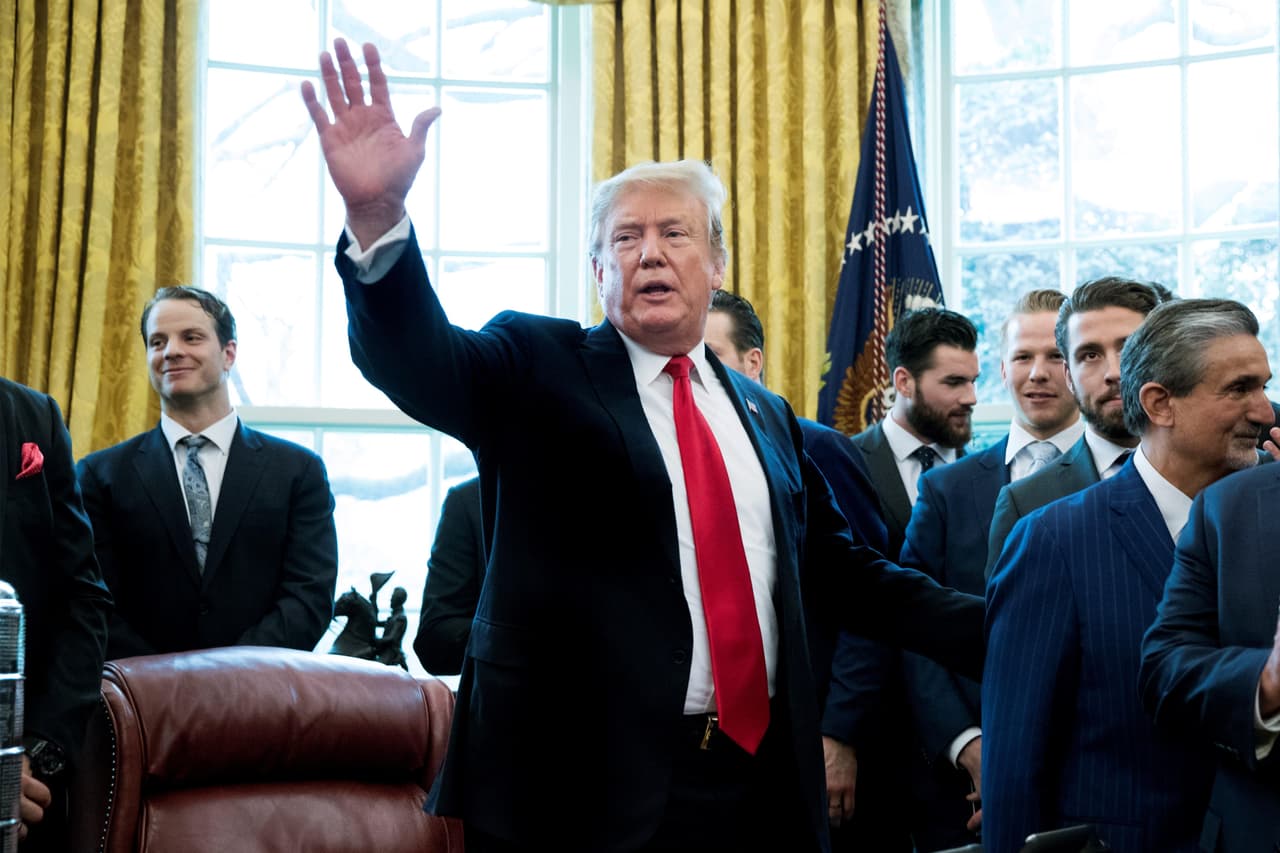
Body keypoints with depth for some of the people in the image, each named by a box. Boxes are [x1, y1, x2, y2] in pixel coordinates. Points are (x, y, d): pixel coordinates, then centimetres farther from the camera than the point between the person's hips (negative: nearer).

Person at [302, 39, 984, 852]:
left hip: (762, 780, 5)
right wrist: (378, 218, -36)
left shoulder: (765, 414, 15)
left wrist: (995, 629, 11)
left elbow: (842, 569, 19)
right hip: (594, 784, -4)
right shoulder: (539, 368, 0)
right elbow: (421, 360, -18)